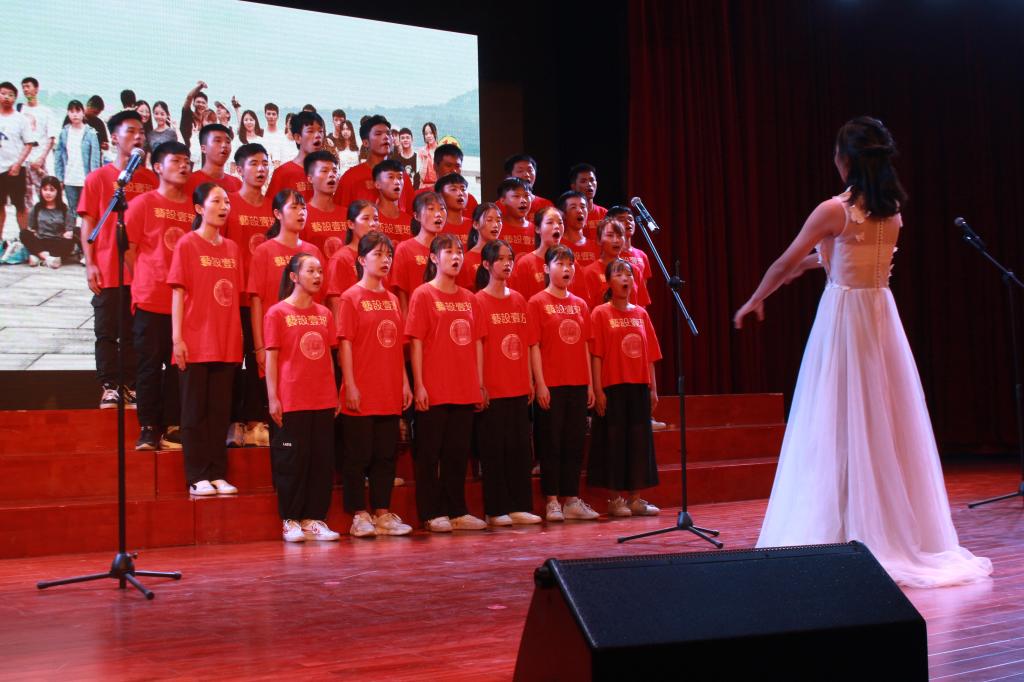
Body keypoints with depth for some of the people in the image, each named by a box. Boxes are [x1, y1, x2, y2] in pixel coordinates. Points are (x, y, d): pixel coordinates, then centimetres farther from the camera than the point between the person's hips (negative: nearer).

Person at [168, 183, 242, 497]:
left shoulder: (232, 248, 11)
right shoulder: (187, 244, -3)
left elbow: (235, 296, 13)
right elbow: (178, 293, -6)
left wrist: (239, 336, 8)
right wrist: (177, 338, -11)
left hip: (227, 343, 5)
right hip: (196, 343, -5)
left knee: (220, 411, 8)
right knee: (195, 411, 2)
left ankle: (218, 474, 15)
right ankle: (198, 477, 7)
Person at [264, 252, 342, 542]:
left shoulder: (325, 314, 11)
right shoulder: (277, 313, -2)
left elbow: (329, 356, 14)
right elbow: (271, 358, -4)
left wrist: (334, 395, 9)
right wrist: (273, 398, -9)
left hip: (323, 400, 5)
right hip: (292, 400, -5)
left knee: (323, 460, 6)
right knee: (293, 459, 0)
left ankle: (315, 519, 15)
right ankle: (291, 521, 10)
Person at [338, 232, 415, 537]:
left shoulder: (392, 300, 13)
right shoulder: (351, 298, -4)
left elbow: (398, 346, 15)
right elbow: (345, 344, -9)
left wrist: (405, 382, 10)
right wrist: (350, 385, -14)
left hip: (390, 393, 6)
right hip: (361, 394, -6)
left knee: (386, 455, 10)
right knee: (358, 456, 1)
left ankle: (383, 514, 17)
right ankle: (359, 516, 9)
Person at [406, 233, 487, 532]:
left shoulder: (469, 298, 12)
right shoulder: (423, 295, -3)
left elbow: (477, 342, 13)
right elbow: (415, 342, -7)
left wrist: (480, 383, 8)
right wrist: (419, 384, -12)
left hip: (465, 390, 5)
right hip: (434, 390, -5)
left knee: (458, 452, 10)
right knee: (430, 453, 2)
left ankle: (457, 512, 18)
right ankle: (432, 514, 10)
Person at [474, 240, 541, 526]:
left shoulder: (519, 300, 11)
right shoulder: (479, 301, -5)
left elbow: (525, 343, 14)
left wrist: (529, 381, 11)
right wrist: (479, 385, -13)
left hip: (518, 388, 6)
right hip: (492, 390, -6)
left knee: (520, 448, 7)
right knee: (493, 449, 0)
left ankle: (520, 506, 14)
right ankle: (495, 510, 7)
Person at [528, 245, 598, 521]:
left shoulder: (580, 304, 12)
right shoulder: (537, 303, -3)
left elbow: (585, 345, 13)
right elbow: (534, 346, -7)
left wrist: (590, 383, 9)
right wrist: (540, 383, -13)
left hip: (577, 384, 5)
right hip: (551, 385, -5)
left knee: (575, 444, 8)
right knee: (551, 444, 0)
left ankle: (572, 500, 16)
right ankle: (552, 501, 7)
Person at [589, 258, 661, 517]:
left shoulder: (641, 314, 10)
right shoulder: (600, 314, -3)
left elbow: (650, 355, 10)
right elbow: (596, 355, -7)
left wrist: (653, 388, 7)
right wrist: (597, 389, -12)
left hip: (639, 387, 4)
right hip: (613, 387, -4)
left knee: (639, 439, 7)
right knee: (614, 439, 0)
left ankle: (634, 498, 15)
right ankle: (616, 498, 9)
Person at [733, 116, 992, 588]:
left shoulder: (834, 210, -11)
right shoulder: (892, 212, 7)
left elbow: (784, 264, -5)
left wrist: (753, 302, 9)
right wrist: (815, 259, 33)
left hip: (843, 317, -6)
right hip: (882, 317, 6)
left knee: (839, 429, 0)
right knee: (888, 425, 10)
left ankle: (848, 535, 2)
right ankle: (902, 535, 16)